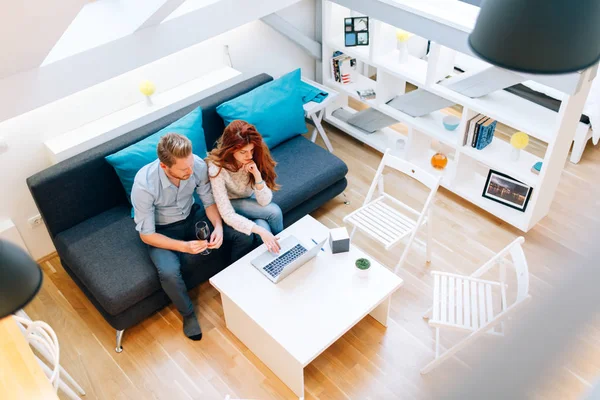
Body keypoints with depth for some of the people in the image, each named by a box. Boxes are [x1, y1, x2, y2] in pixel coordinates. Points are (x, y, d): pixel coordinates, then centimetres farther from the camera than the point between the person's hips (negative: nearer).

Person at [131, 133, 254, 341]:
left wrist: (218, 226, -27)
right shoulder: (144, 184, -34)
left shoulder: (198, 165, -25)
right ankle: (188, 313, 1)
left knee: (244, 235, -14)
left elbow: (209, 201, -8)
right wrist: (184, 246, -35)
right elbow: (146, 235, -23)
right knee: (169, 272, -32)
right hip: (162, 230, -3)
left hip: (192, 216, 4)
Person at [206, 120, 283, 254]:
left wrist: (257, 175, -38)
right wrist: (260, 231, -46)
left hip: (249, 200, 4)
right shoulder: (217, 168, -34)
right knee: (274, 212, -25)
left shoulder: (255, 158, -23)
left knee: (264, 228, -25)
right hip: (230, 204, -4)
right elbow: (228, 216, -35)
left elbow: (265, 201, -21)